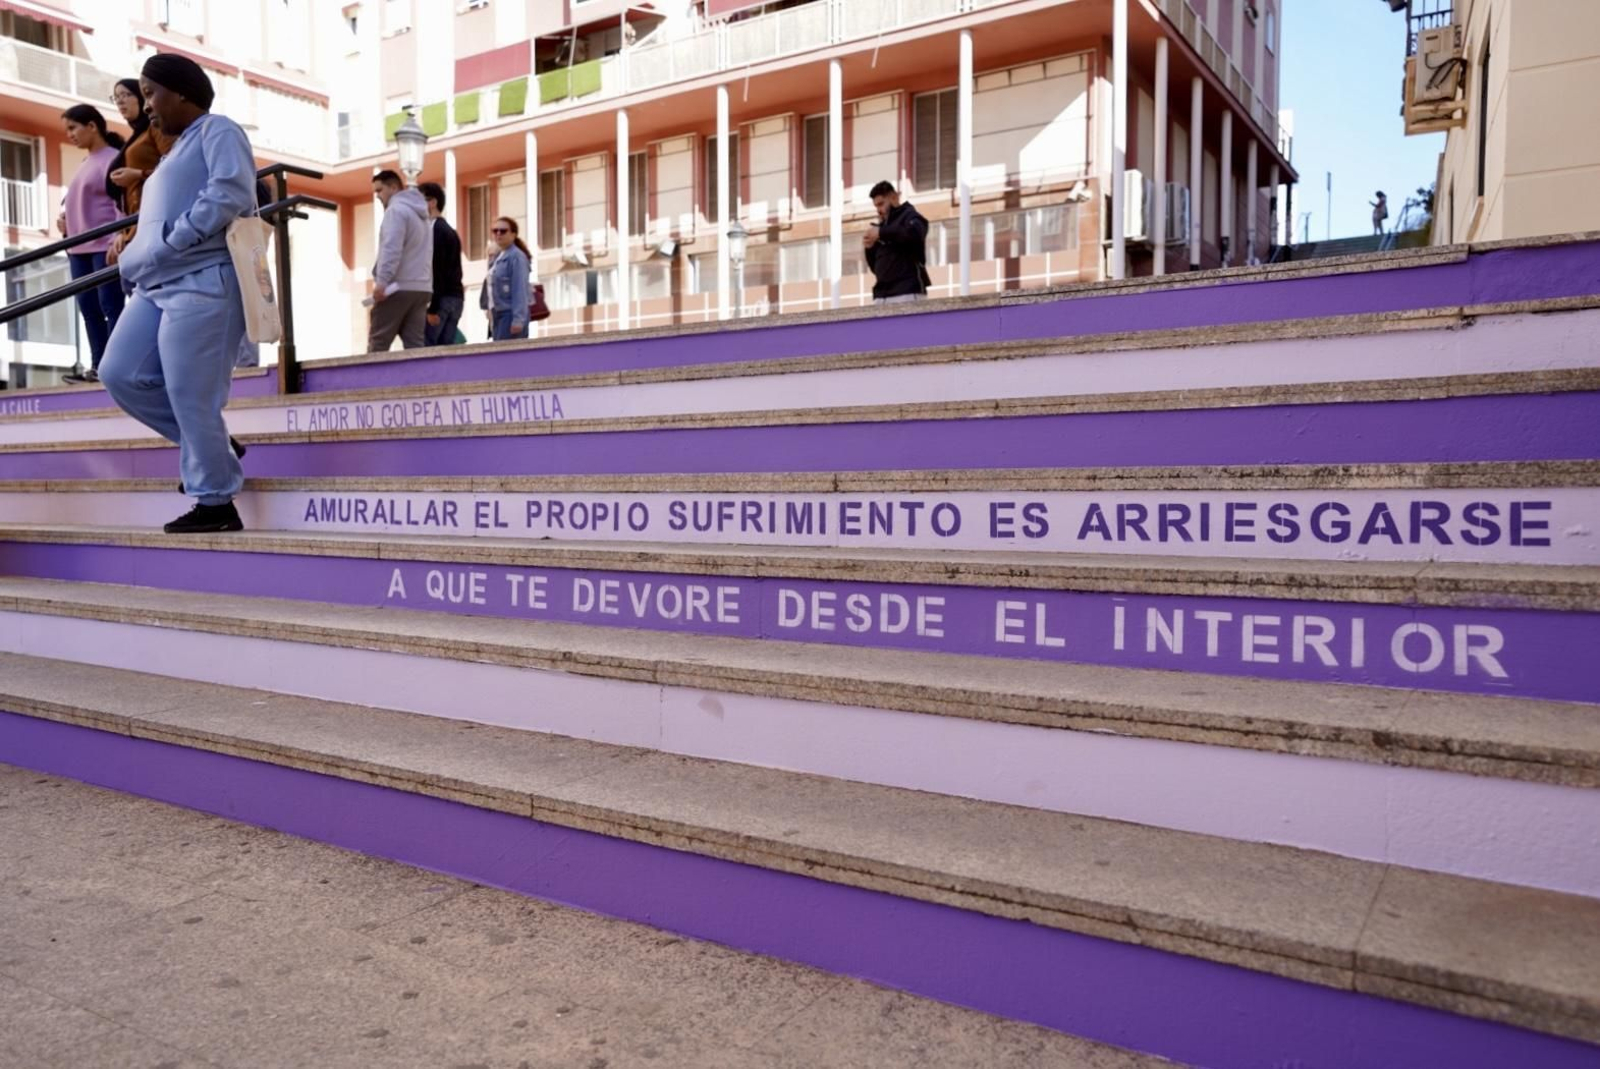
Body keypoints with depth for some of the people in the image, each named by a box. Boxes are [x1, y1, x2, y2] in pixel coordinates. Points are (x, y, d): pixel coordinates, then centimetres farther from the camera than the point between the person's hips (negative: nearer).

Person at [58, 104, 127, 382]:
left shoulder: (113, 159, -5)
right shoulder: (85, 164, 21)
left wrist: (120, 240, -21)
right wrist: (65, 219, 8)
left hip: (106, 245, -9)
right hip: (80, 248, 9)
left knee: (110, 306, -8)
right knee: (88, 307, 6)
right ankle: (98, 364, 9)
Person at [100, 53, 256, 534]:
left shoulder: (216, 130, 1)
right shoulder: (176, 150, 30)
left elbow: (231, 193, -16)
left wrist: (167, 244, -16)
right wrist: (133, 254, 11)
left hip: (203, 281, -10)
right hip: (159, 286, 10)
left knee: (192, 397, -10)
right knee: (121, 374, 3)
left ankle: (215, 504, -1)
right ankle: (212, 444, 14)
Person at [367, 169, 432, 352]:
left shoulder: (396, 209, -4)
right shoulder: (421, 214, 23)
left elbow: (391, 249, -16)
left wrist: (382, 281, -21)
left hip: (399, 287, -8)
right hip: (422, 287, 8)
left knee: (377, 343, -5)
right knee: (416, 346, 2)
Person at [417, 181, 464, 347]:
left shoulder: (434, 230, -7)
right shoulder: (451, 231, 21)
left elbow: (436, 270, -15)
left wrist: (432, 308, -17)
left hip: (441, 299, -9)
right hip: (456, 298, 9)